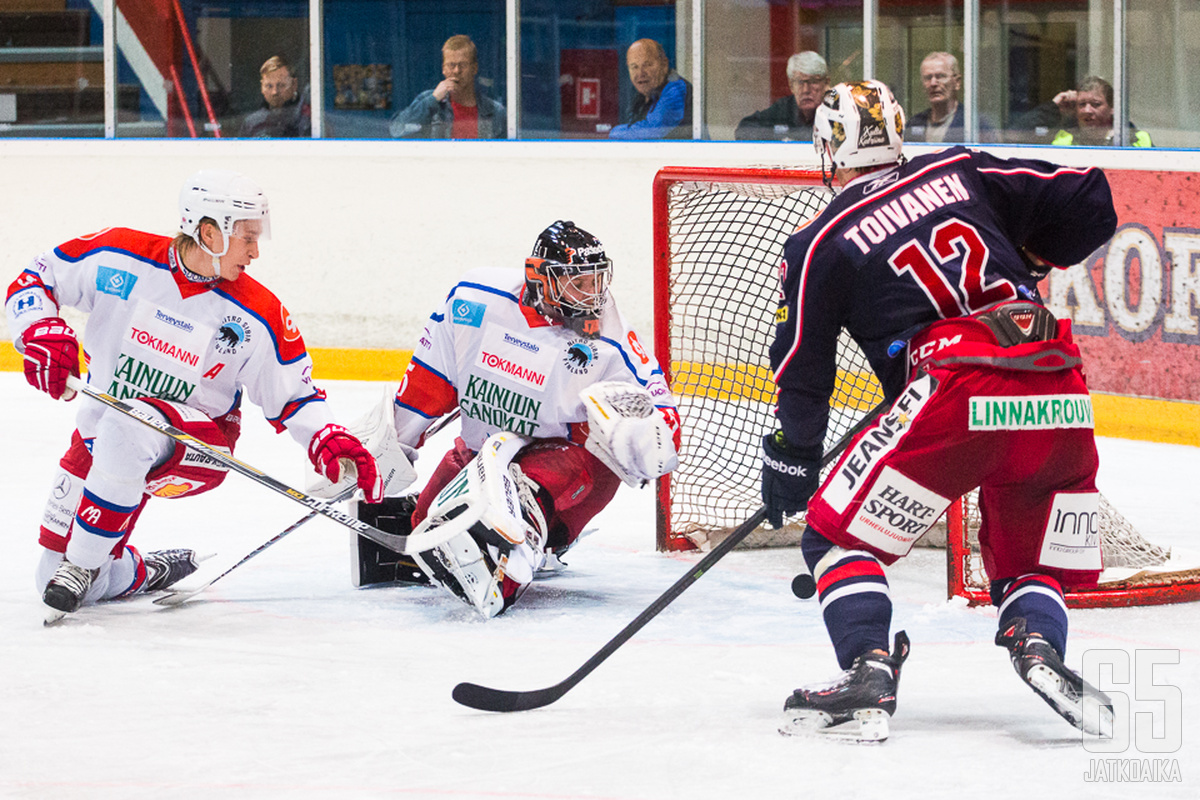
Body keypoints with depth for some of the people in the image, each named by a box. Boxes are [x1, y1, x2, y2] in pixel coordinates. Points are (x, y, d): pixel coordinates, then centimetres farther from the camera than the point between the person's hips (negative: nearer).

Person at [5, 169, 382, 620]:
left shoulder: (258, 318, -12)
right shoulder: (119, 256, -14)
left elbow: (292, 397, -4)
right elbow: (34, 280, -5)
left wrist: (329, 441, -22)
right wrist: (42, 333, -24)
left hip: (201, 437, -2)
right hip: (105, 421, 2)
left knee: (127, 430, -39)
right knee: (52, 579, -1)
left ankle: (83, 565, -24)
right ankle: (148, 574, 27)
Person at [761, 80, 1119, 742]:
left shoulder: (820, 244, 12)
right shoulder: (963, 172, 20)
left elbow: (802, 369, 16)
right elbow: (1089, 204, 19)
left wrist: (790, 458, 30)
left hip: (957, 396, -4)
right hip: (1059, 398, 4)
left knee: (839, 536, 10)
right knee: (1031, 565, 22)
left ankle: (867, 673, -8)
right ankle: (1038, 642, -8)